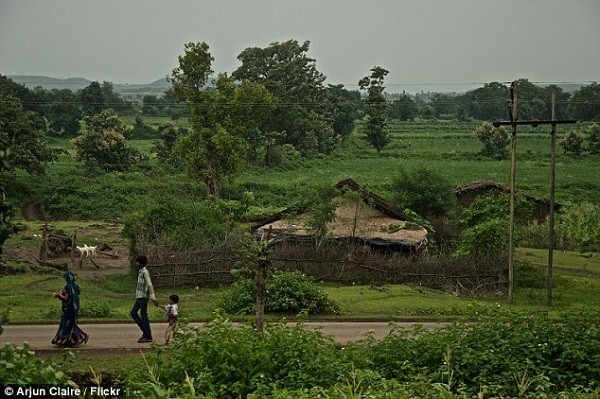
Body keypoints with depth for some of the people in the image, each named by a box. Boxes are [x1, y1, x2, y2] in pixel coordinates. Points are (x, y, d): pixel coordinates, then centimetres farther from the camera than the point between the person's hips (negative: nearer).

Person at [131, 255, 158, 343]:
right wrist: (152, 297, 25)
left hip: (143, 297, -10)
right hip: (139, 296, 10)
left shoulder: (145, 272, -14)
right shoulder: (141, 272, 15)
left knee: (143, 315, -5)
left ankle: (148, 336, 0)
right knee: (133, 312, 11)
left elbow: (149, 285, -19)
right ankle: (145, 331, 14)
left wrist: (153, 298, -23)